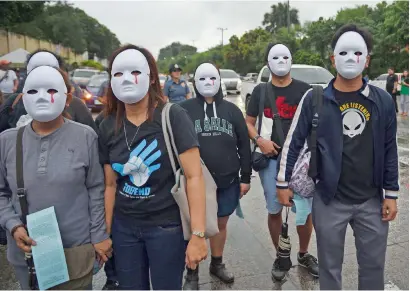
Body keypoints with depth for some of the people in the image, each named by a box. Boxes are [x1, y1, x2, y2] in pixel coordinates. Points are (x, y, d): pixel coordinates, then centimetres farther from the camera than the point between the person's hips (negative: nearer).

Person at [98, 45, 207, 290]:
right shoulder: (108, 127, 0)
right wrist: (104, 232, 10)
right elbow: (111, 185, 7)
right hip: (124, 227, 4)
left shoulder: (173, 117, -13)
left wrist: (198, 234, -19)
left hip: (167, 226, -4)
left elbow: (194, 176, -16)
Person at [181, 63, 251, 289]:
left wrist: (245, 177, 4)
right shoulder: (185, 109, -4)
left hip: (228, 181, 3)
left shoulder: (232, 110, 4)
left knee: (221, 223, 17)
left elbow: (244, 145, 6)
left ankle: (217, 264, 39)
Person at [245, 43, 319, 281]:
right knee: (274, 210, 8)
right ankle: (280, 257, 28)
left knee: (305, 210, 6)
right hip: (271, 159, 1)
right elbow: (249, 123, 9)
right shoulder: (261, 91, 5)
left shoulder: (304, 90, 2)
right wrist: (259, 140, -10)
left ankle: (304, 254, 31)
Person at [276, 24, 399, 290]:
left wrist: (391, 194, 4)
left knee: (373, 266, 16)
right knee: (330, 267, 13)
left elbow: (390, 150, 5)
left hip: (372, 200, 2)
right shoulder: (315, 99, -6)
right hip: (329, 200, -2)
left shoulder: (382, 100, 0)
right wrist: (283, 182, -1)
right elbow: (294, 142, -1)